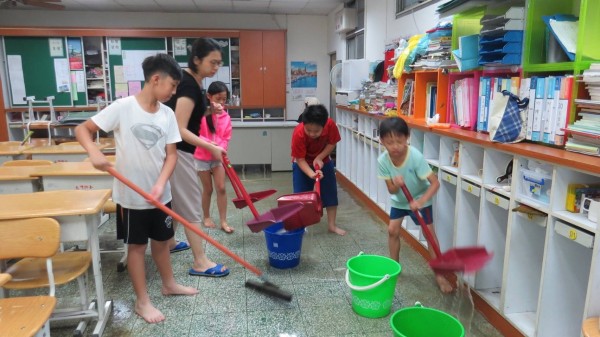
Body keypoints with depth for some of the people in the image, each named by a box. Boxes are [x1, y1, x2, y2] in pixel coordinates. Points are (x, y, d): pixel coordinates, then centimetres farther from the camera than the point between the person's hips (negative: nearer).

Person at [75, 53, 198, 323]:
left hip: (160, 193, 4)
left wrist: (161, 184, -16)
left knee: (161, 240, 18)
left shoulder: (168, 114, -1)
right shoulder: (122, 107, -14)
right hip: (131, 194, -4)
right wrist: (94, 152, -29)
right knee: (137, 245, 9)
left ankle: (169, 284, 39)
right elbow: (82, 129, -9)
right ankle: (142, 301, 23)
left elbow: (171, 154, -2)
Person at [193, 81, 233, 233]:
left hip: (218, 157, 3)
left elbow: (226, 138, 0)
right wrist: (208, 143, -28)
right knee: (207, 189, 9)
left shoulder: (225, 116, -2)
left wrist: (220, 148, -19)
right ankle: (207, 217, 28)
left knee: (221, 188, 0)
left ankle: (223, 221, 8)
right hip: (202, 157, -3)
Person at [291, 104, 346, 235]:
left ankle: (331, 225, 17)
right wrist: (311, 174, -45)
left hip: (323, 161, 3)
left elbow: (332, 143, -13)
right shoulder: (298, 133, -36)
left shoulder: (330, 125, -30)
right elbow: (300, 159, -30)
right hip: (303, 164, -2)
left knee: (331, 193, 4)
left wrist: (319, 158, -26)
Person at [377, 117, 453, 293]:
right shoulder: (383, 160, -23)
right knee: (392, 230, 3)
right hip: (399, 200, 4)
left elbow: (435, 182, -32)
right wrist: (396, 185, -40)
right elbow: (391, 190, -16)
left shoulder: (415, 156, -34)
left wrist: (420, 201, -43)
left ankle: (439, 274, 6)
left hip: (420, 199, -3)